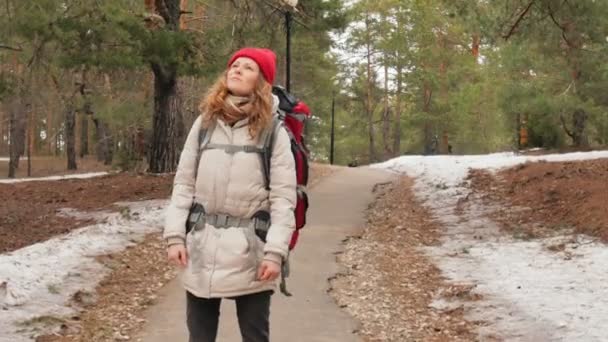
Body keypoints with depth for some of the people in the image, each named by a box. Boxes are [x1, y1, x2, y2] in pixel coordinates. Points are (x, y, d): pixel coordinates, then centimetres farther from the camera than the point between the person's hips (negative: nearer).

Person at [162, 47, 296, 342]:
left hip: (251, 249, -3)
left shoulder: (273, 130, -2)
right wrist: (175, 235, -1)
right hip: (203, 247, 3)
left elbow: (283, 196, -6)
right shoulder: (205, 123, 8)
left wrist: (276, 251, -13)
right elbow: (184, 184, 7)